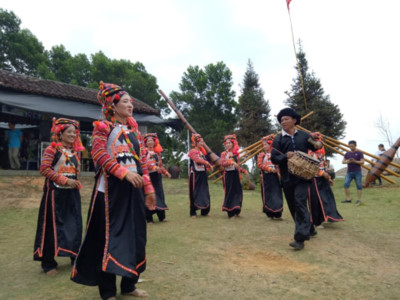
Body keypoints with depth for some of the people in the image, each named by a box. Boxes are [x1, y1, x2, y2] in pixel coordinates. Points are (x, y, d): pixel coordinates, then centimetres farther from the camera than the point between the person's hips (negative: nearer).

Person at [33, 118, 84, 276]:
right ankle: (48, 263, 14)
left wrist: (76, 182, 7)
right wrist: (65, 180, -20)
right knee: (53, 226, 1)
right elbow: (44, 169, -17)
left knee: (75, 225, 9)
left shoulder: (76, 150, 10)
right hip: (56, 192, -6)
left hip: (72, 192, 6)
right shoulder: (52, 149, -9)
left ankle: (75, 257, 25)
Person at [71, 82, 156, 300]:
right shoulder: (103, 127, -2)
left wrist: (148, 187, 10)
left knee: (134, 235, 9)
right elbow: (100, 155, -16)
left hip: (133, 189, 6)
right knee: (109, 236, 1)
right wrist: (125, 173, -27)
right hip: (111, 188, -6)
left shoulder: (133, 130, 16)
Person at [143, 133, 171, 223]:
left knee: (159, 193, 7)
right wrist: (155, 167, -31)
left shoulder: (157, 152, 17)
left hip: (157, 176, 6)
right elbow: (145, 163, -19)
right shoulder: (144, 151, -3)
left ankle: (161, 216, 15)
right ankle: (149, 218, 3)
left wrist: (166, 172, 16)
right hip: (149, 176, -6)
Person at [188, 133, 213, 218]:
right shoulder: (192, 151, -6)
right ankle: (193, 213, 8)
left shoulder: (202, 152, 15)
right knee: (194, 193, -2)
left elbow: (204, 161, 13)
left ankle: (204, 211, 20)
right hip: (195, 175, -7)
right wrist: (207, 163, -19)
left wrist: (209, 167, -5)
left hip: (203, 175, 7)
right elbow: (197, 160, -22)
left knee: (205, 193, 9)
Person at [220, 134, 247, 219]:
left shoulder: (236, 153, 13)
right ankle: (231, 213, 4)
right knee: (229, 193, -2)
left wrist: (244, 171, 4)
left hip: (236, 175, 4)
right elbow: (222, 163, -17)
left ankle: (236, 211, 20)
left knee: (238, 192, 4)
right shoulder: (224, 154, 1)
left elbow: (238, 166, 17)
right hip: (228, 175, -4)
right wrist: (231, 162, -29)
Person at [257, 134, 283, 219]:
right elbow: (259, 165, -8)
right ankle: (270, 213, 11)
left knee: (276, 194, -1)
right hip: (266, 177, -1)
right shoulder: (261, 155, 3)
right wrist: (269, 168, -16)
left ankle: (277, 214, 5)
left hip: (274, 176, 1)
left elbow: (278, 165, 7)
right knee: (267, 195, 1)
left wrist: (278, 172, -12)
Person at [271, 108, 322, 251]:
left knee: (300, 203, -17)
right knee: (293, 206, 11)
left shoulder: (304, 135, 6)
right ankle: (309, 230, 34)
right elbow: (273, 158, -3)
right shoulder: (278, 139, 4)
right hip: (287, 178, 2)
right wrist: (285, 156, -21)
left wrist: (317, 145, -3)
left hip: (302, 176, -2)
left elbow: (313, 147, 20)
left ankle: (300, 238, -14)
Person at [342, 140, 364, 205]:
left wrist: (355, 161, -20)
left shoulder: (359, 153, 0)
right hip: (349, 172, 4)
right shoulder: (347, 153, 11)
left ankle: (359, 200, 6)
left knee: (359, 186, -1)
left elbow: (362, 162, -5)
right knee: (346, 184, -6)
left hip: (357, 172, -4)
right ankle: (348, 199, 2)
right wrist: (347, 161, -12)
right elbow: (343, 161, 10)